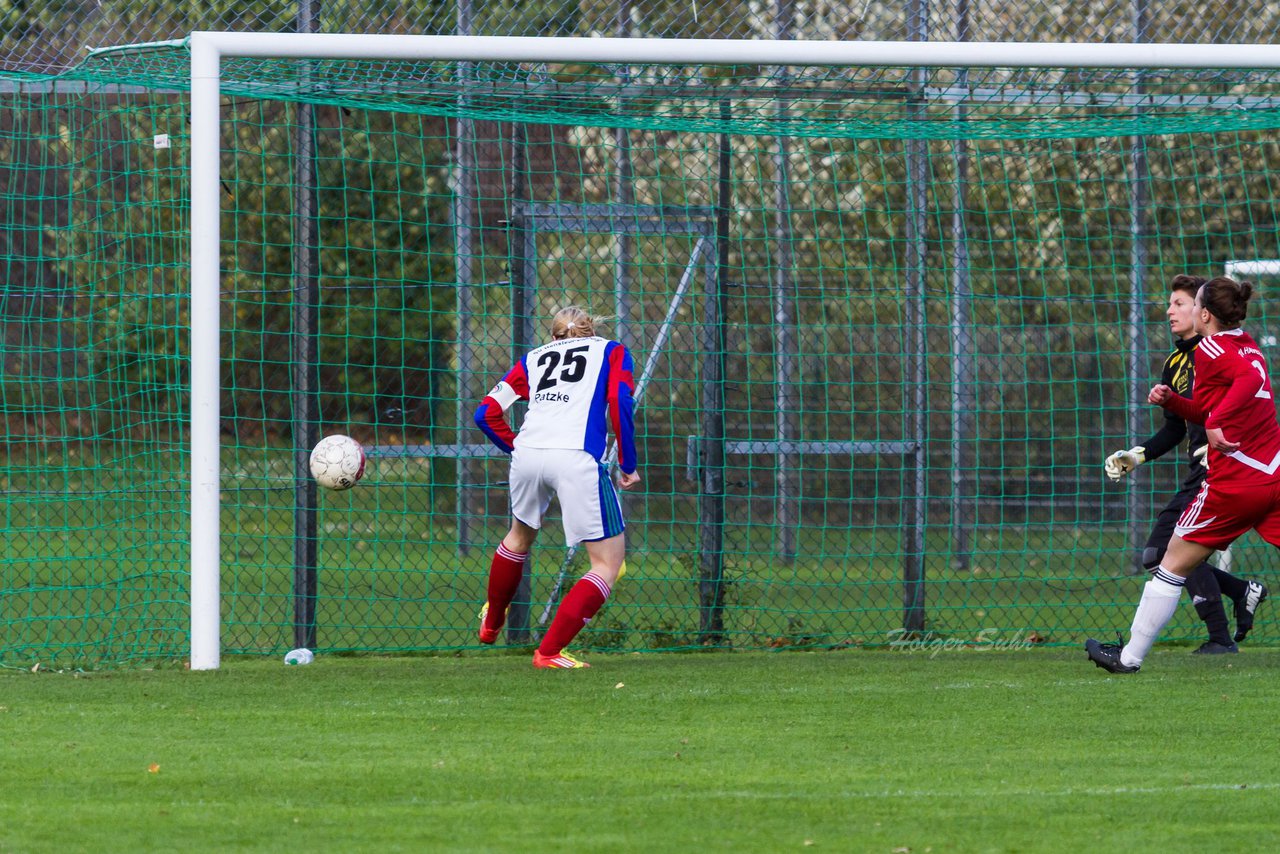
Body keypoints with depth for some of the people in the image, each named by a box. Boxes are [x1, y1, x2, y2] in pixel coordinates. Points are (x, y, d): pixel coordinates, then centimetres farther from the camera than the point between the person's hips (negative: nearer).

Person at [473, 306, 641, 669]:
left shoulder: (533, 359, 26)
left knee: (520, 536, 33)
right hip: (578, 460, -5)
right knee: (609, 562, 4)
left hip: (528, 454, 5)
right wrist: (628, 465, 7)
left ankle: (491, 623, 51)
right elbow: (621, 403, 1)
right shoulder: (610, 351, 19)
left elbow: (487, 413, 19)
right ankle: (549, 652, -5)